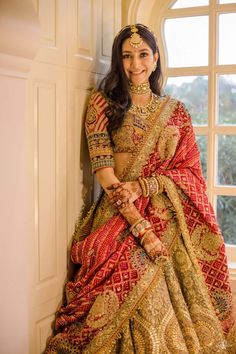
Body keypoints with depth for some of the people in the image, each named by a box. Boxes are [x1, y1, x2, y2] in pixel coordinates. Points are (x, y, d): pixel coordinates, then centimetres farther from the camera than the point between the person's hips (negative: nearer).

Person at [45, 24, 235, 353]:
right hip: (120, 216, -2)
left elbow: (190, 170, 5)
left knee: (175, 310, 0)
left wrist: (142, 185, -13)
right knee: (137, 305, -11)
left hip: (172, 221, 3)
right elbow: (104, 172, -7)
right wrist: (140, 226, -17)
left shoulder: (176, 110, 11)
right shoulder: (102, 103, 2)